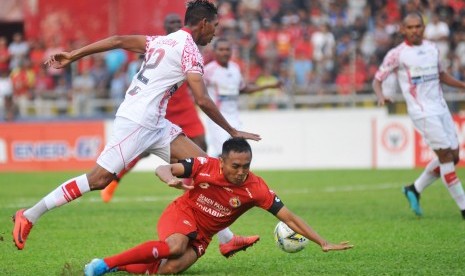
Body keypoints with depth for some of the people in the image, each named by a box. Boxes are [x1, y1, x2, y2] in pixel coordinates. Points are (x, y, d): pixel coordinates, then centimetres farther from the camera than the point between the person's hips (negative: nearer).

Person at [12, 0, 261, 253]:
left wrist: (73, 55, 9)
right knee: (99, 179, -9)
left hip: (155, 125, 10)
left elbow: (119, 41, 10)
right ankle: (30, 216, -1)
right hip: (136, 123, -10)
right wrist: (232, 132, -5)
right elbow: (202, 101, -15)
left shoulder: (164, 41, 16)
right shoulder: (190, 50, -9)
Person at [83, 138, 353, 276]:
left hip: (202, 236, 3)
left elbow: (289, 218, -18)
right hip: (181, 215, -3)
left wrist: (324, 243, -22)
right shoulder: (205, 166, -21)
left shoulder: (256, 188, -19)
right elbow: (162, 169, -21)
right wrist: (171, 179, -46)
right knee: (176, 246, -37)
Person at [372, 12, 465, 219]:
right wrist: (381, 96, -21)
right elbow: (377, 80, -1)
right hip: (422, 112, -7)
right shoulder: (397, 54, -4)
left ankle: (415, 189, 20)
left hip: (440, 107, 7)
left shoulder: (432, 49, 13)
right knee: (446, 155, -12)